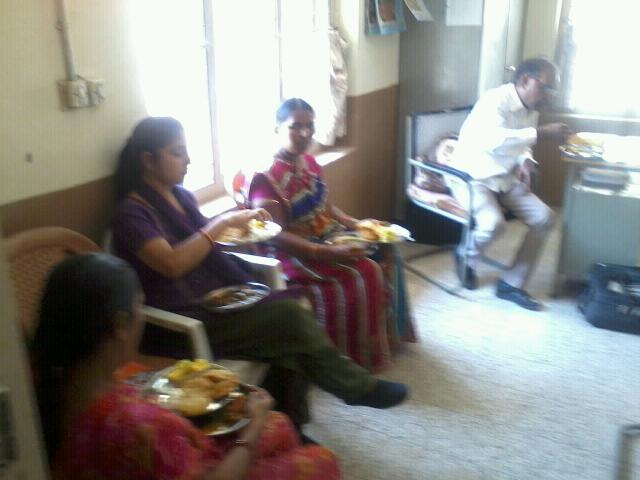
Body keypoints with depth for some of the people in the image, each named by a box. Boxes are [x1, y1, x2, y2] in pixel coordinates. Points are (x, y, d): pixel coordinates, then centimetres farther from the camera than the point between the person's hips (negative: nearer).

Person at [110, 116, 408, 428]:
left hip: (213, 302, 8)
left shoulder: (180, 195, 10)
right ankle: (357, 386, -1)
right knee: (287, 314, -20)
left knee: (285, 334, -18)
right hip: (180, 327, -7)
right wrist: (224, 221, -24)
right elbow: (172, 263, -30)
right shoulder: (132, 212, -14)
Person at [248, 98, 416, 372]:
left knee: (384, 251, 1)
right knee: (363, 273, -24)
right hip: (296, 253, -9)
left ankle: (387, 332, 14)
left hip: (329, 236, 9)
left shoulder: (309, 162, 8)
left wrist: (357, 224, 0)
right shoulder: (266, 177, -19)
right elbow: (278, 237, -25)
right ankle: (360, 354, -7)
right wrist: (328, 253, -33)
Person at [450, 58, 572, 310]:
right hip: (472, 176, -8)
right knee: (493, 222, -32)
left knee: (544, 218, -7)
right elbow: (494, 140, -37)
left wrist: (525, 161, -4)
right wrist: (541, 132, -33)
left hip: (506, 179, 8)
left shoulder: (531, 110, 6)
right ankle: (466, 256, 4)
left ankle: (511, 283, 1)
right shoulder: (494, 100, -20)